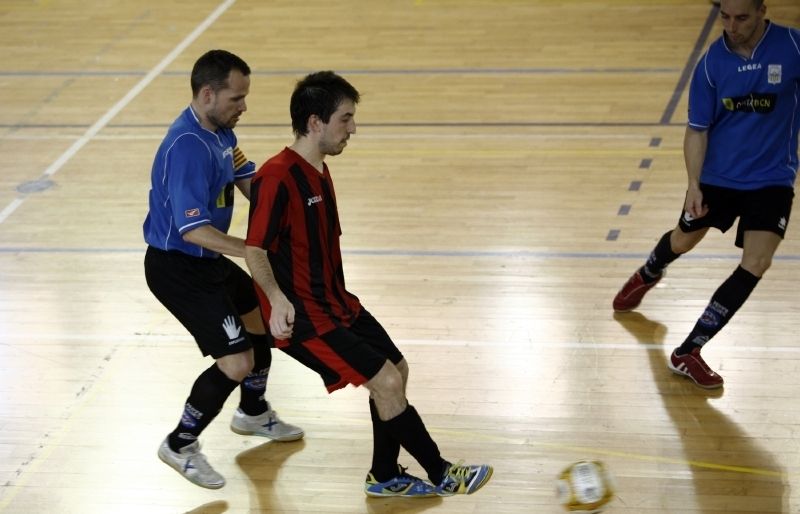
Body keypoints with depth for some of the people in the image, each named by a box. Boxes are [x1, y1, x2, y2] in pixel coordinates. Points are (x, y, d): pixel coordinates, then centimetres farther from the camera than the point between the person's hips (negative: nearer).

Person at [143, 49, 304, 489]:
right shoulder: (188, 147, -29)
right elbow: (193, 229, -33)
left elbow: (249, 182, 9)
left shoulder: (220, 130, 1)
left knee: (265, 317, 25)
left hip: (206, 261, 10)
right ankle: (180, 445, 9)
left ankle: (253, 413, 49)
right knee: (237, 362, -13)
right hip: (176, 268, -10)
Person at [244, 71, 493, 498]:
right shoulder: (277, 177, -22)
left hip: (335, 302, 10)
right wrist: (277, 298, -37)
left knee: (397, 370, 11)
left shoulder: (319, 171, 9)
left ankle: (385, 477, 26)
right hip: (302, 316, -10)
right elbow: (255, 249, -23)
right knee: (386, 382, -11)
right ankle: (441, 475, 5)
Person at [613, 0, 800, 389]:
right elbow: (697, 129, -7)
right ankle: (647, 277, 60)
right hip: (717, 174, 2)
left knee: (755, 265, -16)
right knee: (682, 241, 22)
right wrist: (694, 184, -17)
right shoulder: (712, 62, -13)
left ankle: (687, 353, -8)